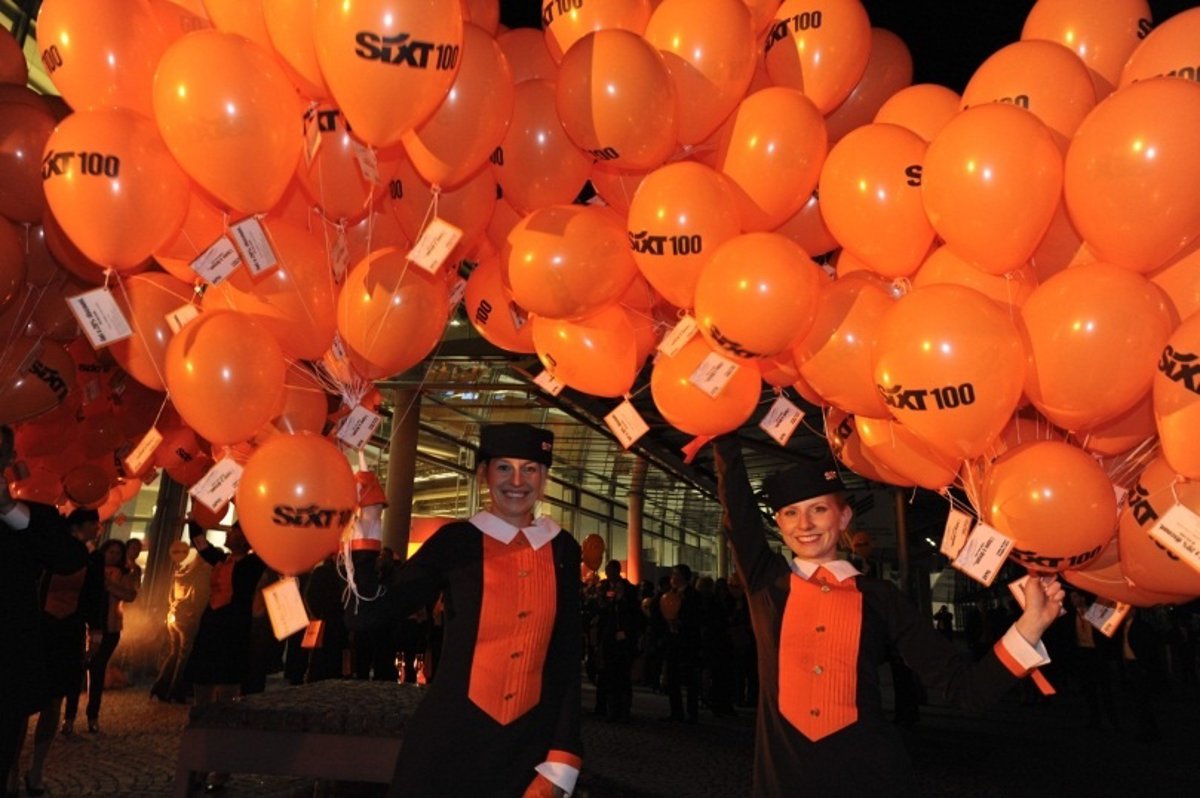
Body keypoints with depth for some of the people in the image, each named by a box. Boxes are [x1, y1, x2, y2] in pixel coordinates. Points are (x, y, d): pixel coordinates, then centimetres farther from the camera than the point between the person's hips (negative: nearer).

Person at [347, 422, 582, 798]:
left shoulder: (563, 549, 0)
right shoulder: (456, 540, -6)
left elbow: (567, 656, 4)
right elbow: (367, 615, -10)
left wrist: (562, 759, 2)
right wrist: (364, 540, -22)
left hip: (531, 743, 2)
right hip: (450, 736, -2)